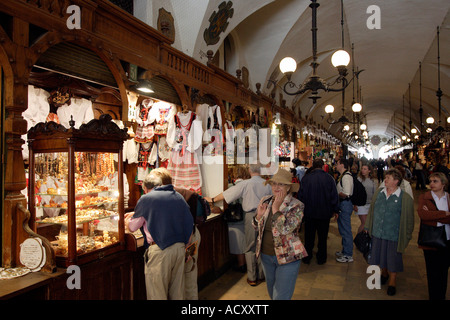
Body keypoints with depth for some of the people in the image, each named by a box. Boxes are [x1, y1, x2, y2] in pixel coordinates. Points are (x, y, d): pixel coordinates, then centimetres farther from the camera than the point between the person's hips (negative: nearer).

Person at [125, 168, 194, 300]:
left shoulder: (146, 199, -4)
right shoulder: (178, 197, 10)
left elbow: (131, 227, 7)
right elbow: (189, 225, 12)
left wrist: (127, 219, 28)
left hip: (159, 251, -5)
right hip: (180, 248, 5)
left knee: (157, 293, 7)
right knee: (177, 292, 16)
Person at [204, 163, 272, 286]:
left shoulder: (245, 184, -7)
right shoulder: (267, 185, 1)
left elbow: (226, 194, -3)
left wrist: (212, 200, 9)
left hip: (251, 215, -3)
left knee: (250, 248, 8)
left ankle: (252, 278, 16)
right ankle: (261, 275, 25)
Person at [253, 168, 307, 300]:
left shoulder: (296, 206, -16)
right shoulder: (265, 201, -1)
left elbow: (285, 229, -28)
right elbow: (256, 227, 7)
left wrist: (276, 208, -26)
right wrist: (259, 215, -14)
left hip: (287, 257, -5)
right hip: (266, 254, 6)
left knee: (280, 296, 0)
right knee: (272, 293, 24)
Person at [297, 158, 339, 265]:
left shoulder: (306, 178, -10)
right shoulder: (329, 178, -9)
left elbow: (301, 195, -4)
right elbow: (334, 195, -3)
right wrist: (335, 210, 9)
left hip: (309, 212, 0)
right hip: (325, 213, 0)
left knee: (309, 236, 13)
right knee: (322, 237, 14)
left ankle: (307, 257, 22)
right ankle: (321, 258, 24)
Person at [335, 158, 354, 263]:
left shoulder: (346, 176, -18)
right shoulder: (343, 176, 13)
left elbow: (346, 194, -24)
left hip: (345, 204, -10)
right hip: (342, 204, 11)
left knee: (346, 230, -1)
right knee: (343, 229, 20)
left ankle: (348, 255, 8)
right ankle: (345, 251, 33)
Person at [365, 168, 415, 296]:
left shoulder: (405, 198, -13)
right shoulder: (379, 192, 1)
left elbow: (409, 220, -7)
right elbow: (371, 211, 10)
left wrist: (406, 238, -6)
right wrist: (367, 227, 12)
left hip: (394, 236, -4)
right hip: (377, 233, 4)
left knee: (393, 259, 10)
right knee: (380, 256, 19)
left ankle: (392, 282, 30)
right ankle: (384, 273, 45)